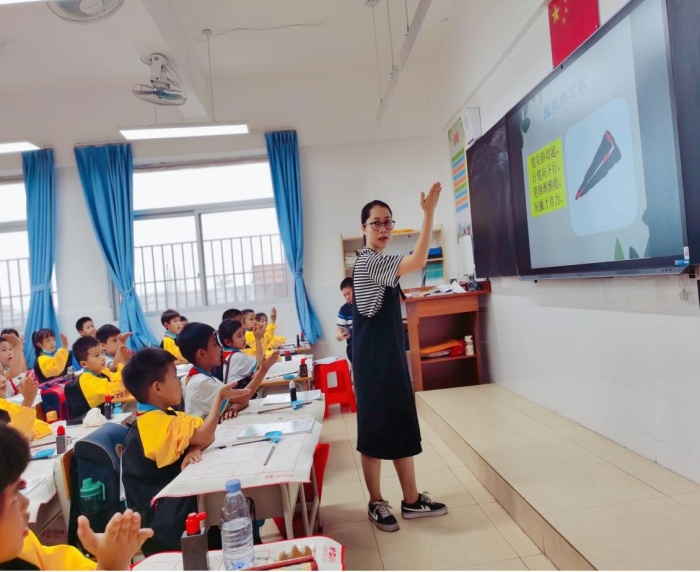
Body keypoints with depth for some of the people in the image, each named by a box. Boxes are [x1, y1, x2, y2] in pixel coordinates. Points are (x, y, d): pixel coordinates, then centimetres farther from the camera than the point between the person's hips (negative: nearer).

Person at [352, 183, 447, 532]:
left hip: (391, 356, 10)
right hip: (373, 360, -10)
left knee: (403, 426, 14)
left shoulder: (375, 263, 16)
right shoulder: (368, 261, -17)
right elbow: (418, 261, -32)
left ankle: (411, 500, 25)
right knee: (374, 429, 2)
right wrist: (429, 213, -32)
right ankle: (376, 503, 17)